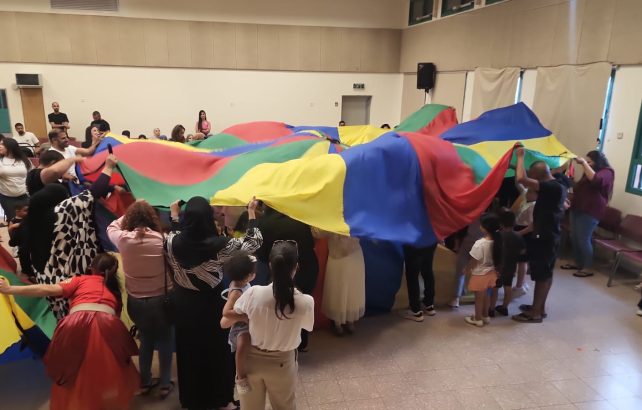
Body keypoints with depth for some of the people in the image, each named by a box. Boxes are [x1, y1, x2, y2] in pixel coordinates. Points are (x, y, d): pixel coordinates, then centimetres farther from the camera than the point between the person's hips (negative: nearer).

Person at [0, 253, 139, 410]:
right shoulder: (115, 290, 35)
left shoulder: (80, 280, 28)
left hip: (77, 324, -1)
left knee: (70, 374, 25)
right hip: (108, 325, 1)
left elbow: (49, 290, 17)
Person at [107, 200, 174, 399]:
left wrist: (131, 212, 17)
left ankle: (145, 382, 35)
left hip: (135, 301, 2)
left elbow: (111, 227, 11)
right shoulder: (161, 239, -17)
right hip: (160, 300, -2)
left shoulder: (123, 238, -11)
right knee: (165, 339, 19)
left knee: (146, 338, 26)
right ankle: (165, 384, 24)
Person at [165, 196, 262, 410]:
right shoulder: (219, 245, -27)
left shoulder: (173, 241, -19)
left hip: (183, 304, 3)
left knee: (189, 352, 22)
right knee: (216, 351, 18)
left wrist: (174, 215, 20)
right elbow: (253, 242, -14)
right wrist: (251, 213, -5)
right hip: (211, 306, -3)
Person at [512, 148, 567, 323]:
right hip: (551, 236, 10)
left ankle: (535, 313, 11)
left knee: (541, 276, 0)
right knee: (546, 274, 17)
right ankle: (540, 307, 30)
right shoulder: (558, 187, 9)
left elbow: (521, 179, -32)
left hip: (544, 238, -10)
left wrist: (520, 157, -21)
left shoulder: (551, 187, -22)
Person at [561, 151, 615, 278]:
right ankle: (578, 263, 20)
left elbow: (595, 180, -31)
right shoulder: (587, 172, 19)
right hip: (578, 209, 8)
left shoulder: (606, 172, -8)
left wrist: (584, 163, -25)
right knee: (574, 238, 8)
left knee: (583, 239, -9)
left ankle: (587, 268, -1)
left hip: (590, 212, -8)